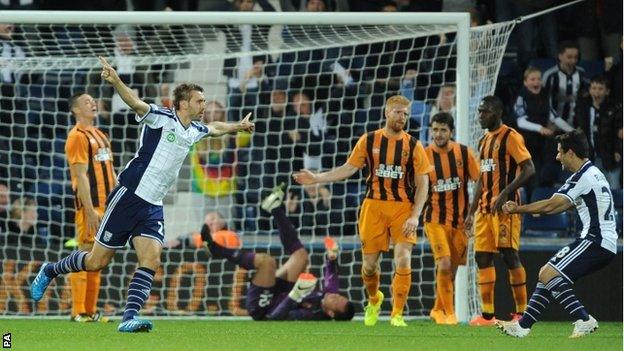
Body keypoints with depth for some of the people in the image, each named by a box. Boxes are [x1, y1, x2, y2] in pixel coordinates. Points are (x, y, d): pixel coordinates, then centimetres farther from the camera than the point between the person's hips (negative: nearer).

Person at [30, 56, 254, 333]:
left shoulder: (194, 131, 12)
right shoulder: (162, 118, -11)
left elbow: (214, 129, 37)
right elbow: (135, 103, -29)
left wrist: (237, 126, 49)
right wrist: (115, 81, -46)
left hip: (152, 206, 7)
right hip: (129, 196, -7)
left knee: (151, 260, -16)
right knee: (98, 261, 0)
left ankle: (129, 317, -21)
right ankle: (49, 272, 24)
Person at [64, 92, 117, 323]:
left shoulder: (100, 136, 19)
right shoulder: (77, 137, -8)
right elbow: (81, 176, -15)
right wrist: (90, 210, -20)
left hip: (107, 205, 8)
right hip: (90, 207, -8)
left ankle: (90, 310, 12)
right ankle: (78, 312, -9)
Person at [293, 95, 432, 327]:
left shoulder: (413, 146, 1)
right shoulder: (369, 141, 5)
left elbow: (422, 184, 0)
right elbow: (348, 168, 11)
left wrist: (415, 216, -10)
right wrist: (316, 178, 3)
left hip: (403, 208, -1)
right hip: (374, 206, 1)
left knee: (403, 260, -15)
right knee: (369, 262, 4)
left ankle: (397, 314, -5)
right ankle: (374, 300, 34)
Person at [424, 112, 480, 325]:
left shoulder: (464, 153, -2)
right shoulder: (425, 155, -6)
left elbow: (479, 181, 5)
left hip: (460, 220, 3)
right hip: (435, 220, -3)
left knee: (451, 269, 10)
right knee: (444, 264, -17)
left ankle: (438, 309, 30)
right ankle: (447, 313, -5)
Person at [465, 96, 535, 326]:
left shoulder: (510, 137, -8)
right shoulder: (484, 141, 18)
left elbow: (529, 169, -16)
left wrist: (506, 193, -24)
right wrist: (471, 211, 20)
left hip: (505, 206, -9)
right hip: (485, 207, 9)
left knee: (509, 255, -9)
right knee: (482, 256, 4)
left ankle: (521, 313, -4)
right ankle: (487, 314, 7)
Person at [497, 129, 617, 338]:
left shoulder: (583, 177, -13)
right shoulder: (593, 173, 19)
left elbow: (550, 205, -15)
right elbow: (561, 206, 26)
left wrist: (517, 209, -4)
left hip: (596, 241, -10)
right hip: (605, 243, 10)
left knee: (548, 273, -17)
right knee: (549, 274, 13)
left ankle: (584, 320, -19)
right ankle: (523, 325, 13)